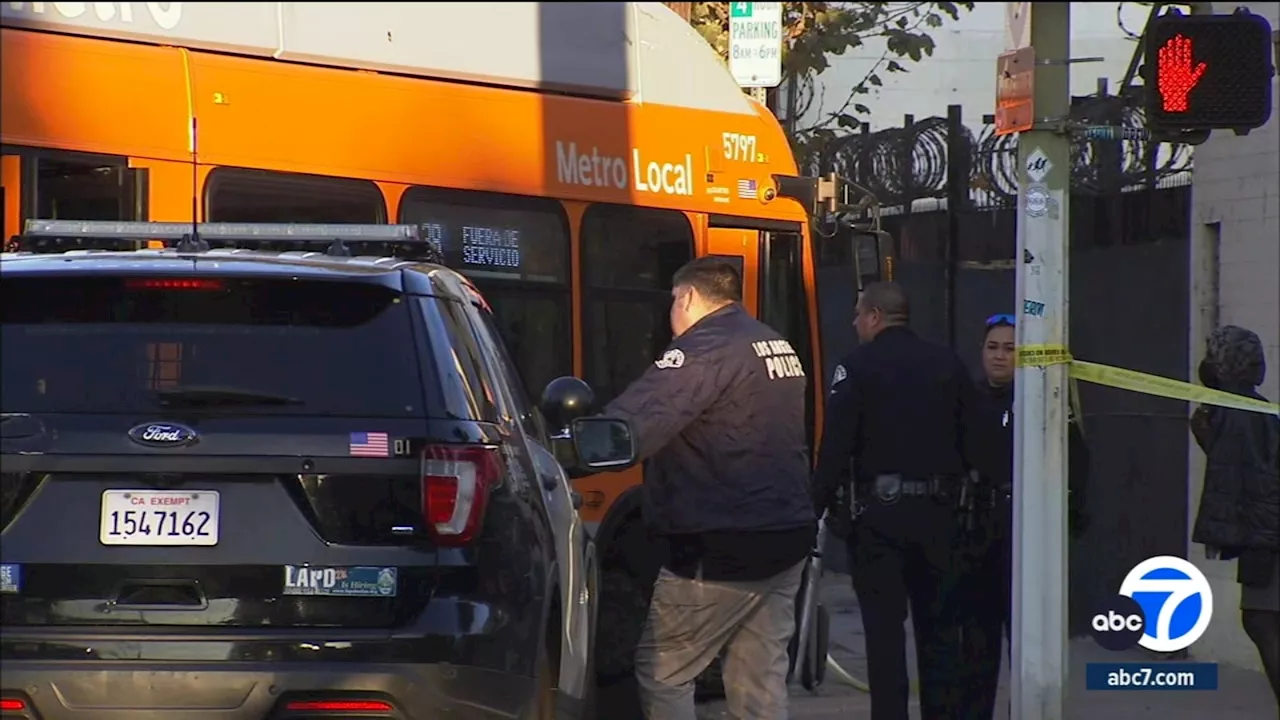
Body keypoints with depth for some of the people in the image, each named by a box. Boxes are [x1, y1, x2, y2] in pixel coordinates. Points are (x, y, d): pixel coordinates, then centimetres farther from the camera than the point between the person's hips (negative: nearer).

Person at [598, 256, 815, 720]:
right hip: (786, 536, 9)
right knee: (760, 683, 10)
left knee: (661, 673, 1)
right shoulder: (778, 347, 17)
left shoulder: (706, 347, -13)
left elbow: (637, 421, -26)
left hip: (723, 549, -9)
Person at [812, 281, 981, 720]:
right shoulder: (949, 366, 9)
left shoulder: (857, 367, -5)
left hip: (879, 510, -4)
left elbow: (836, 445, -12)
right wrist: (963, 500, 15)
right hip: (939, 511, 4)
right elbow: (972, 441, 9)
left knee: (884, 627, -2)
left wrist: (818, 503, -6)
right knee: (939, 626, 12)